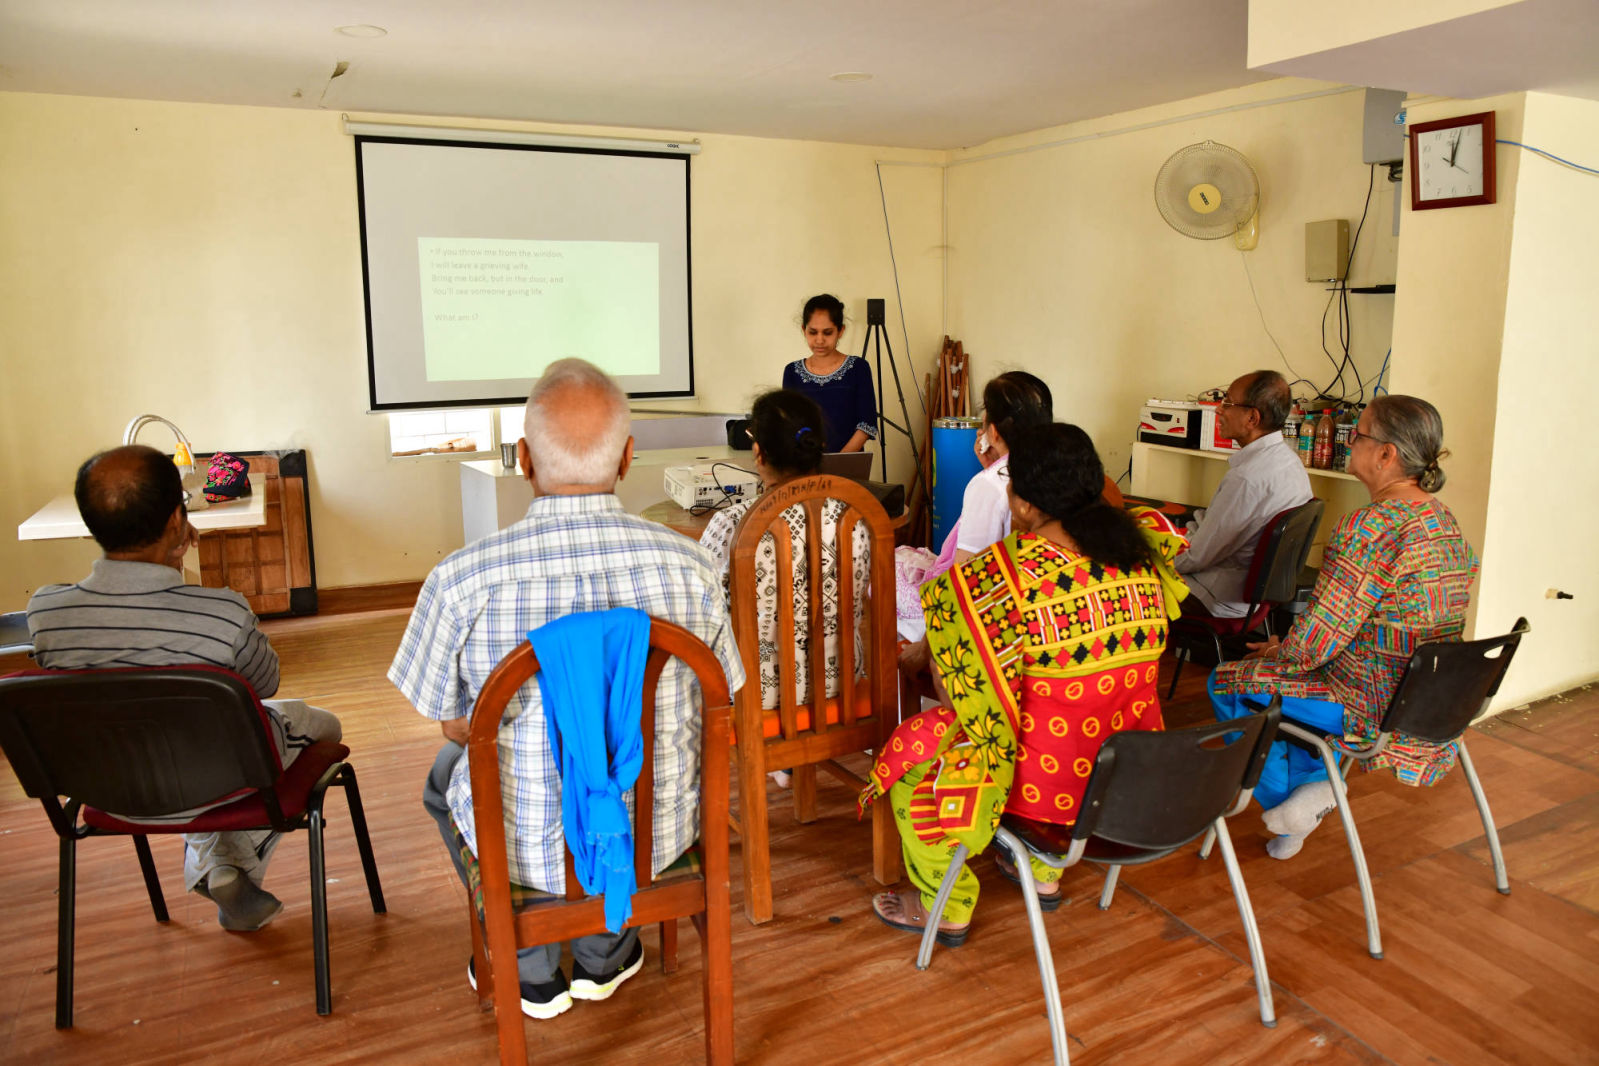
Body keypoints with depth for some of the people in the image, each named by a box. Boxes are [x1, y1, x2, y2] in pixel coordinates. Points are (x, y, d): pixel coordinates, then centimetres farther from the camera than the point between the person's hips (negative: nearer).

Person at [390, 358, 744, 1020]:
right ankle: (604, 957, 44)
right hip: (655, 834, 2)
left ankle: (530, 973, 40)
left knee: (448, 773, 33)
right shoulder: (687, 565, -17)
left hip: (525, 842, -1)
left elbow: (456, 726, -5)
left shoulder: (460, 580, -22)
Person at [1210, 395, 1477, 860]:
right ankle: (1315, 786, 27)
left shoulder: (1368, 527, -25)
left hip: (1374, 707, -9)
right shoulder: (1446, 521, 6)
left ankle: (1288, 795, 16)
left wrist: (1277, 653, -1)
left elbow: (1316, 641, -24)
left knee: (1228, 683, 6)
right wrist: (1286, 650, 13)